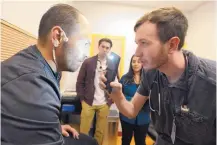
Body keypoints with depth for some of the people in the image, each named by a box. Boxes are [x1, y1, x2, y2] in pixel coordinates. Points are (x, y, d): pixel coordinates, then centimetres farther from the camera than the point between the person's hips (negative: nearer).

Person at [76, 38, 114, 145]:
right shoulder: (88, 62, -2)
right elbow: (80, 82, 0)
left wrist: (111, 100, -2)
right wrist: (82, 99, -4)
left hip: (104, 104, 1)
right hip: (88, 102, -1)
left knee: (100, 132, 14)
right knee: (83, 131, 9)